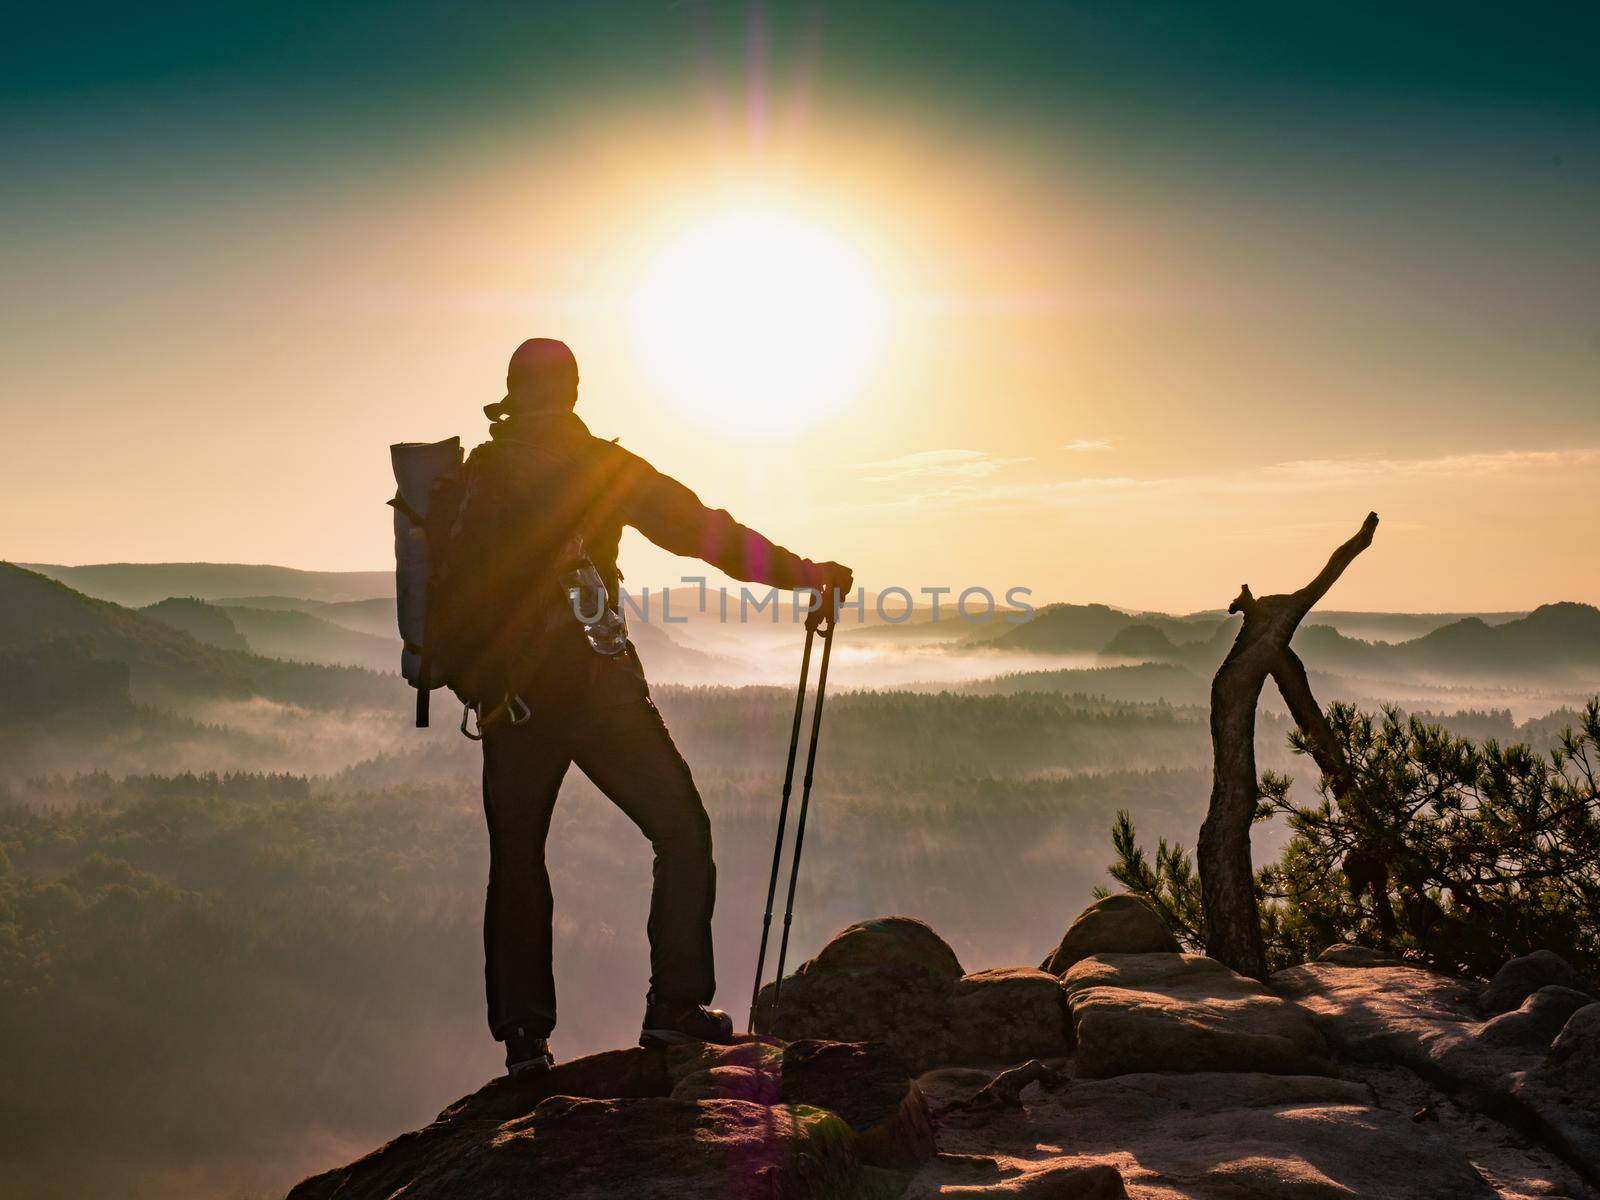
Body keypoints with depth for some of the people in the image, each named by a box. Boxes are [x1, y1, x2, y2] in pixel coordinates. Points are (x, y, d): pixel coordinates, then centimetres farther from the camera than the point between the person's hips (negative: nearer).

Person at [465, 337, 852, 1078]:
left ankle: (522, 1035, 12)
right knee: (681, 831, 7)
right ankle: (674, 1004, 2)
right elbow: (700, 530, -6)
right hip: (597, 687, -4)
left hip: (509, 698, 4)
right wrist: (803, 573, -3)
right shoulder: (601, 466, -4)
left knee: (516, 859, 12)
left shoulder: (473, 476, 7)